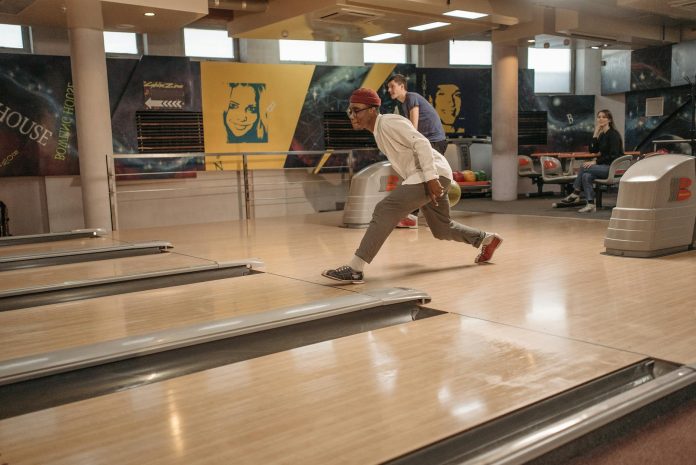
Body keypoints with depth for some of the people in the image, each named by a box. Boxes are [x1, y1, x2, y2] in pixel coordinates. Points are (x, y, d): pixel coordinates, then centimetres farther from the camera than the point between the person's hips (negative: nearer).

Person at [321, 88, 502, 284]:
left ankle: (355, 268, -28)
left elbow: (421, 143, -22)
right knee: (441, 229, 23)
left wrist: (431, 178, -29)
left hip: (434, 174, -10)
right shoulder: (378, 131, 16)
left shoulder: (389, 122, -12)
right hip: (424, 178, 10)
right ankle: (487, 239, 44)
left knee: (385, 209, -23)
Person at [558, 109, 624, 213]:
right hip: (605, 166, 7)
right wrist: (595, 133, 0)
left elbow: (613, 156, -18)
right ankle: (591, 204, -22)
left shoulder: (613, 134, -10)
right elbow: (592, 150, 7)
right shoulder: (602, 135, 14)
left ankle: (575, 194, -10)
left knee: (584, 167, -21)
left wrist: (596, 162, -20)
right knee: (587, 176, -20)